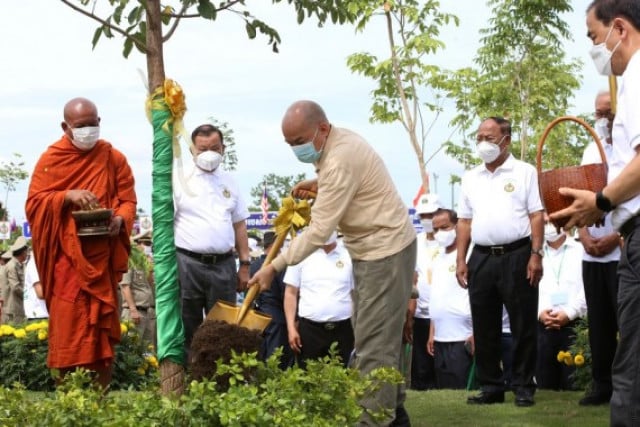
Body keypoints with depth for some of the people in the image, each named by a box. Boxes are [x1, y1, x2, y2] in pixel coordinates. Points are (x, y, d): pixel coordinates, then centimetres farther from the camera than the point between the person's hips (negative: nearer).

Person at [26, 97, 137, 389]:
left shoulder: (114, 159, 8)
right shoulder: (51, 159, 3)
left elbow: (128, 200, 8)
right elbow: (34, 203, -1)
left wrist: (119, 219, -14)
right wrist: (68, 196, -18)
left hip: (103, 257, 2)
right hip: (66, 257, -1)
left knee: (102, 325, 2)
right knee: (67, 325, -6)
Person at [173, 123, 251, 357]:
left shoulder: (229, 182, 14)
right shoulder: (180, 180, -1)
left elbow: (239, 225, 17)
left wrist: (244, 265, 12)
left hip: (223, 265, 4)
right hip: (187, 263, -4)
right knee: (187, 329, 1)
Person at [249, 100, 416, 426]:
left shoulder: (340, 161, -27)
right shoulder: (337, 140, 5)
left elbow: (319, 231, -26)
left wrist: (274, 267, -22)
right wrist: (318, 185, 7)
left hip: (386, 250, -11)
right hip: (372, 249, 11)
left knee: (374, 341, -11)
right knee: (381, 336, 15)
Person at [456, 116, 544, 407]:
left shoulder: (524, 172, 2)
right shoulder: (470, 178, 15)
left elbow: (536, 216, -3)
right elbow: (465, 221, 14)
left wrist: (536, 255, -11)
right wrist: (461, 260, 6)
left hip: (517, 255, -4)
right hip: (481, 258, 4)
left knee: (523, 326, -1)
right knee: (484, 328, 6)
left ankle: (523, 387, 5)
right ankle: (491, 387, 13)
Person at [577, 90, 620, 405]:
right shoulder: (590, 152, 15)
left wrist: (615, 237, -14)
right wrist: (584, 236, 1)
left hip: (623, 251, -6)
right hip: (592, 253, 6)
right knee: (598, 322, 7)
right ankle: (602, 384, 13)